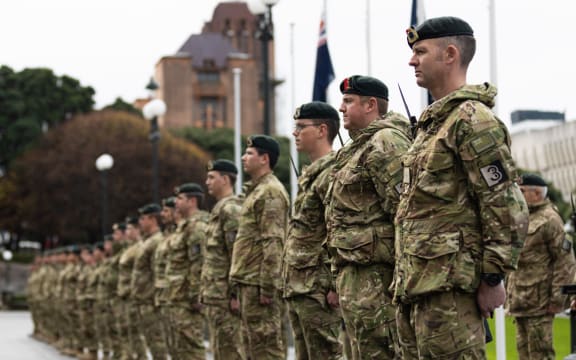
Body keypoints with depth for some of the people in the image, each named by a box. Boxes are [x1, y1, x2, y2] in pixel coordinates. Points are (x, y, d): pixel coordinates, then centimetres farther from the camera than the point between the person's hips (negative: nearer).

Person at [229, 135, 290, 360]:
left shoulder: (270, 191, -11)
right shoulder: (257, 190, 20)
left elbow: (273, 243, -19)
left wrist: (267, 286, -22)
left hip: (259, 283, -10)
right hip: (249, 282, 10)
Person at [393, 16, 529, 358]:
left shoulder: (472, 119, -11)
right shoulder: (431, 122, 19)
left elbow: (508, 208, -16)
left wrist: (493, 278, -16)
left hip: (447, 283, -10)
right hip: (414, 284, 10)